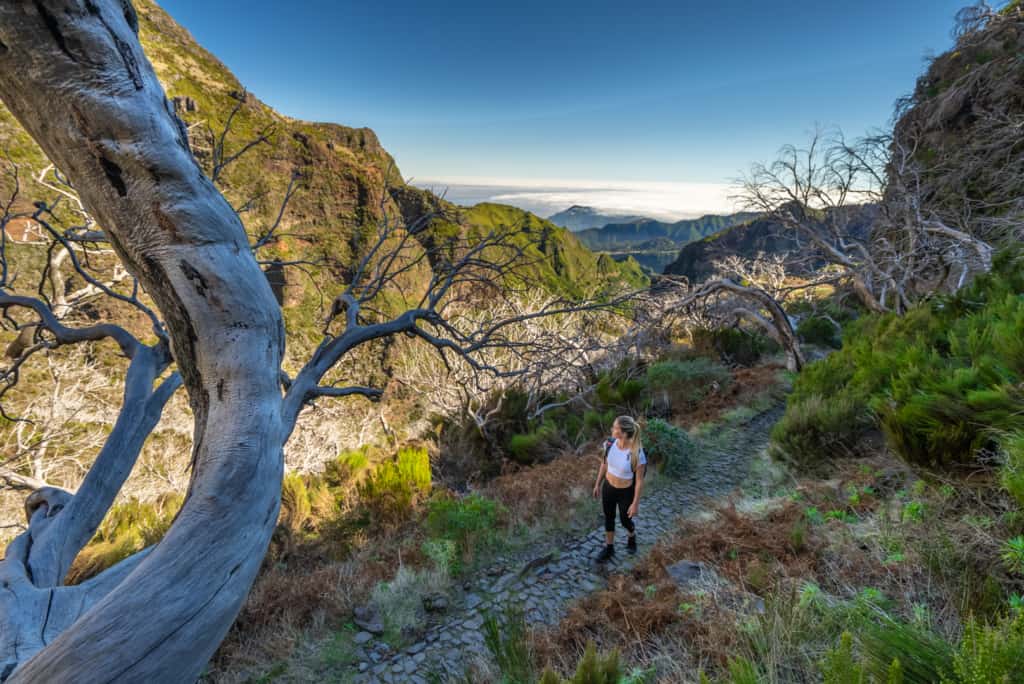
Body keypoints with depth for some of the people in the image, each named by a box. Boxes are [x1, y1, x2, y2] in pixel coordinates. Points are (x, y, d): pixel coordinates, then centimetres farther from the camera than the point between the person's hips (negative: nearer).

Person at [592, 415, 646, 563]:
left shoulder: (637, 454, -34)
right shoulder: (610, 443, -19)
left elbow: (639, 480, -20)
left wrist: (635, 504, -11)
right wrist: (598, 484, 10)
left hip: (626, 492, -4)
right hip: (608, 487, 4)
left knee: (625, 521, 21)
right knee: (609, 518, 22)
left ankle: (632, 537, 57)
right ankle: (609, 548, 47)